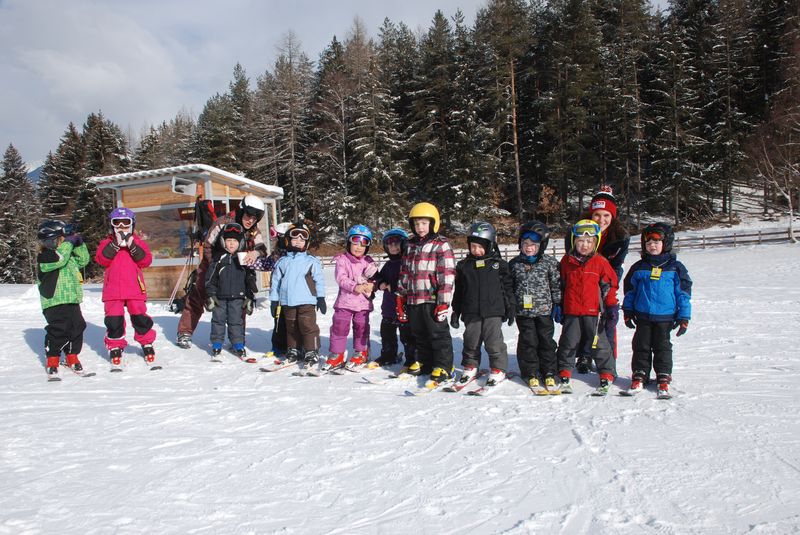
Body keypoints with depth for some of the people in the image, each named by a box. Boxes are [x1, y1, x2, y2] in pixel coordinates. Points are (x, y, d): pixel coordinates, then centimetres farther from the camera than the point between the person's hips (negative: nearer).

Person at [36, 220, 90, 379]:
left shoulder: (69, 255, 17)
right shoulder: (44, 257, -9)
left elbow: (83, 260, 17)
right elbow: (58, 259, -26)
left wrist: (79, 244, 5)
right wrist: (69, 242, -19)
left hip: (72, 301, 8)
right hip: (54, 302, -8)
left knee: (77, 328, 10)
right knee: (59, 330, -11)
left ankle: (72, 357, 27)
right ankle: (52, 361, 5)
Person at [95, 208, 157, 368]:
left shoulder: (137, 241, 11)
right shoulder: (107, 242, 11)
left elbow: (146, 260, -3)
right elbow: (101, 259, -7)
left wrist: (132, 246, -13)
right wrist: (115, 244, -15)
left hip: (134, 288, 0)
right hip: (113, 289, 0)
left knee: (140, 317, 1)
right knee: (114, 319, 0)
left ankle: (147, 345, 17)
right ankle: (115, 348, 16)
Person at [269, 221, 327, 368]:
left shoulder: (312, 261, 0)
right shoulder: (282, 262, 8)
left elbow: (319, 280, 0)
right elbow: (275, 281, 11)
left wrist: (321, 298, -3)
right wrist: (274, 300, 9)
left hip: (306, 301, -3)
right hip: (288, 301, 4)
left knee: (308, 326, -5)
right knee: (291, 328, 14)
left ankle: (312, 352, 4)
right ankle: (293, 351, 26)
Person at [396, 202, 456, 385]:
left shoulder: (441, 245, -7)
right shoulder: (411, 246, 14)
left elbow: (447, 275, -13)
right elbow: (404, 273, 19)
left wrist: (444, 302, -17)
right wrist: (400, 298, 16)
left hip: (432, 300, -7)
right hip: (413, 300, 7)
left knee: (438, 334, 1)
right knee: (420, 334, 15)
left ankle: (443, 366, 9)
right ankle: (424, 362, 29)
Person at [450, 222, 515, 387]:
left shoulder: (499, 264, 0)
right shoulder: (464, 266, 5)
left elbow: (507, 287, 5)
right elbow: (458, 291, 10)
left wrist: (510, 309, 4)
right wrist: (455, 312, 9)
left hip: (493, 311, -2)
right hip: (471, 312, 2)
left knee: (494, 342, 1)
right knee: (471, 341, 10)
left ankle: (498, 369, 16)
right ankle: (470, 367, 27)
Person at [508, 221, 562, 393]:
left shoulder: (549, 262, -3)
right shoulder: (514, 263, 2)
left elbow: (556, 285, 2)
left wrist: (558, 304, 0)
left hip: (544, 310, -1)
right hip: (523, 311, 1)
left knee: (546, 341, 8)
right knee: (528, 342, 4)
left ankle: (549, 374, 20)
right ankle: (531, 374, 16)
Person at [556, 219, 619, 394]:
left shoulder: (600, 262, -2)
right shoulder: (566, 261, 4)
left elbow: (610, 285, 4)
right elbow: (561, 285, 12)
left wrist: (612, 306, 1)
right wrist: (558, 307, 13)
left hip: (594, 311, -2)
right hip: (571, 311, 2)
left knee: (599, 344, 6)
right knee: (568, 343, 8)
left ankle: (607, 375, 20)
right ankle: (565, 375, 20)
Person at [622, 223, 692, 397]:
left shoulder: (675, 268, -1)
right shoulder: (638, 268, 4)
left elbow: (684, 293, 1)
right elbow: (629, 290, 11)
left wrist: (684, 317, -2)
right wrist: (628, 311, 10)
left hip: (665, 317, -1)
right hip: (642, 316, 2)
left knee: (662, 347, 7)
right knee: (641, 347, 7)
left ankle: (663, 378, 17)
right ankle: (639, 376, 17)